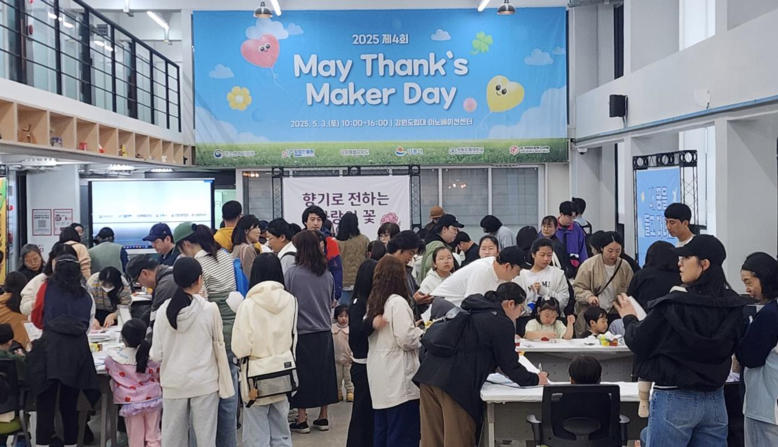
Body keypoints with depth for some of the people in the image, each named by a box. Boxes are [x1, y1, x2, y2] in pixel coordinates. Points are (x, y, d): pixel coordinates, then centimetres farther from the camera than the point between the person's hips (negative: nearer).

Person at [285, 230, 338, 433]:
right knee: (323, 372, 13)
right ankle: (323, 417, 21)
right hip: (324, 332, 4)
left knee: (303, 374, 7)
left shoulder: (292, 273, -13)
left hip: (301, 332, -3)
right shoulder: (327, 274, -1)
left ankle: (302, 420, 13)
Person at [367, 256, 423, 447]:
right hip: (398, 378, -8)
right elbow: (406, 339, -19)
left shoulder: (373, 302, 10)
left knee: (382, 430, 15)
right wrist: (421, 331, 0)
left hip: (380, 377, 9)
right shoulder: (397, 302, -15)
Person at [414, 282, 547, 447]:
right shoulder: (502, 323, -1)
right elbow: (509, 365, 1)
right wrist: (535, 379, 17)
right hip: (456, 383, -8)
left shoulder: (473, 311, 25)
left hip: (429, 373, 8)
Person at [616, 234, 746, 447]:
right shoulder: (733, 305, -5)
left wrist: (629, 318, 12)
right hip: (715, 400, 5)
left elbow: (639, 344, -6)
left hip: (675, 400, -5)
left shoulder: (672, 305, -20)